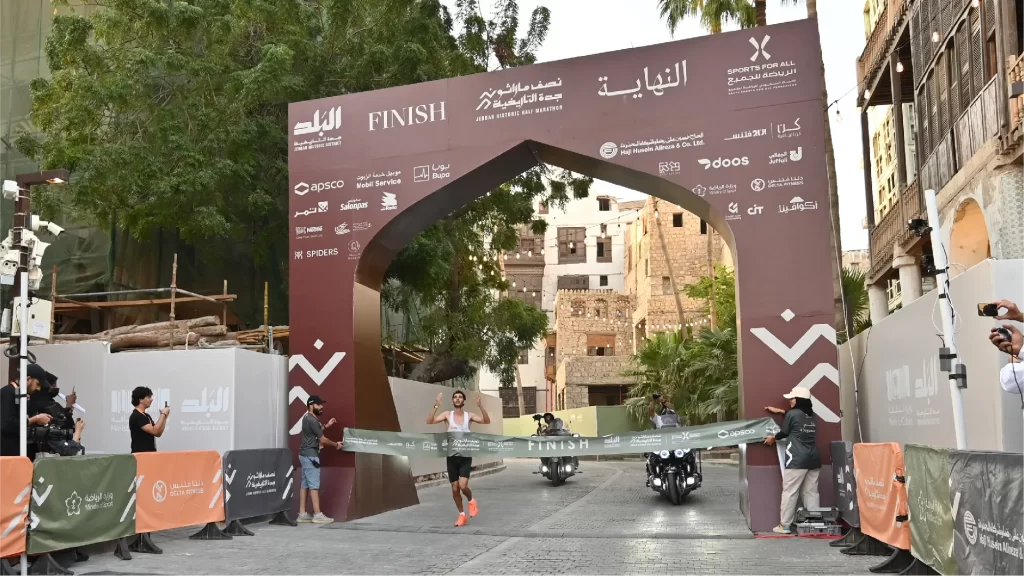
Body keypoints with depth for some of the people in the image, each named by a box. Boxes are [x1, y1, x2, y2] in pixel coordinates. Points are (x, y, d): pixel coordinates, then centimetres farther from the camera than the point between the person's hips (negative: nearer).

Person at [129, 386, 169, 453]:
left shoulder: (147, 416, 15)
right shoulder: (136, 416, -15)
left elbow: (158, 434, 15)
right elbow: (154, 431, -22)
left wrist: (164, 417, 7)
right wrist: (163, 414, -12)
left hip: (150, 453, 9)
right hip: (140, 454, -9)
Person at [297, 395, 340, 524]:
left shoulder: (307, 417, 13)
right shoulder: (312, 420, -18)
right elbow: (323, 439, -14)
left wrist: (326, 426, 17)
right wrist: (336, 444, 0)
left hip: (306, 454, 10)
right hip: (310, 455, -10)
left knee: (305, 484, 9)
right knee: (314, 485, -9)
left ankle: (302, 514, 11)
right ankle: (317, 515, -9)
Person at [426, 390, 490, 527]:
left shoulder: (469, 415, -2)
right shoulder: (447, 415, -1)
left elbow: (487, 422, -14)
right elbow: (429, 421, -13)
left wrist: (481, 407, -26)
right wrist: (436, 406, -25)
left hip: (465, 457, -2)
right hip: (452, 457, 2)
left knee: (463, 486, -16)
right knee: (455, 488, 6)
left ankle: (471, 501, 16)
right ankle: (462, 515, 24)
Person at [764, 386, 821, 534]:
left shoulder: (792, 414, -6)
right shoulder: (811, 415, 14)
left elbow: (784, 432, 6)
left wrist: (773, 438, 24)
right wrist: (779, 411, 41)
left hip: (797, 460, -7)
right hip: (813, 459, 7)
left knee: (789, 492, -2)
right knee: (811, 492, 7)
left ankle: (784, 525, 0)